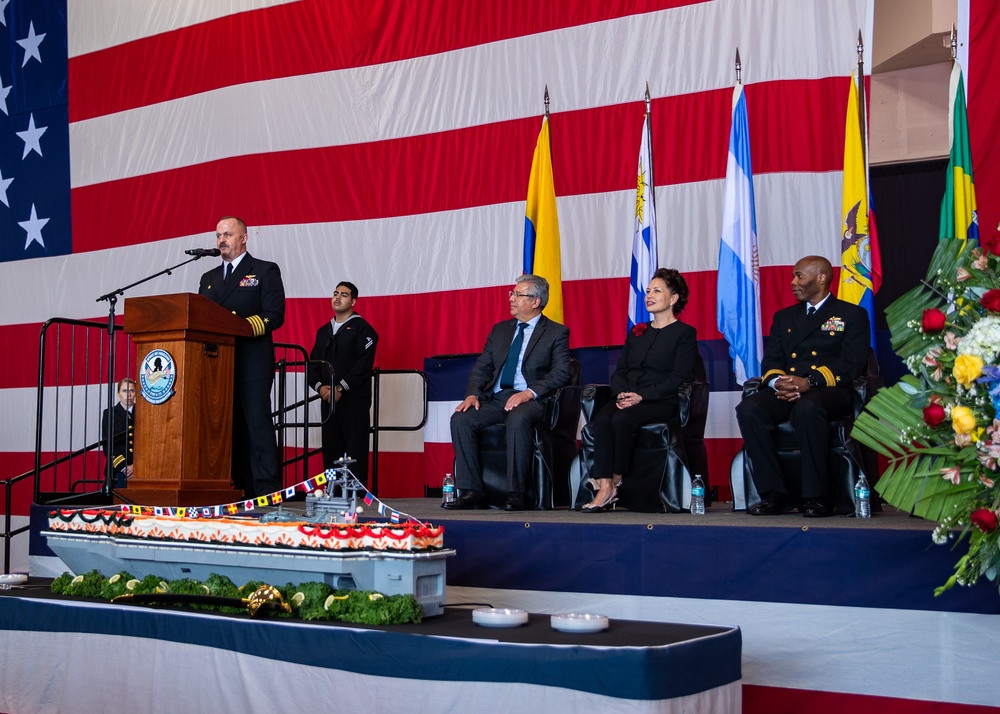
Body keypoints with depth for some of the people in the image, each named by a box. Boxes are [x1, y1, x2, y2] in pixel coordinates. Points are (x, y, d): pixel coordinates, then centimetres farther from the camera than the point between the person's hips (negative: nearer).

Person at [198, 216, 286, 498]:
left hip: (251, 363, -6)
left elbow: (274, 315, -5)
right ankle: (240, 490, 7)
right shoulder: (209, 278, 24)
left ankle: (267, 491, -12)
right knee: (229, 427, 4)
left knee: (258, 424, -11)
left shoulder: (265, 271, 6)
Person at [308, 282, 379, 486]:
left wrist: (340, 388, -16)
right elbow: (313, 363, 14)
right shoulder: (323, 331, 19)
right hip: (328, 400, 6)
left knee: (355, 449, -8)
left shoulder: (361, 328, 0)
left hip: (354, 398, -5)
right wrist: (320, 386, -5)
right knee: (331, 449, 3)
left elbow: (364, 363, -11)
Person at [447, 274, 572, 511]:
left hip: (531, 401, -5)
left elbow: (561, 373, -7)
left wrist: (529, 392, -21)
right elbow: (481, 368, 17)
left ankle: (515, 494, -32)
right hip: (495, 399, 5)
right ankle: (472, 492, -19)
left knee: (518, 419, -39)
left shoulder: (557, 332, 5)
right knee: (461, 418, -21)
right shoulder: (500, 330, 21)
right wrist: (472, 394, -4)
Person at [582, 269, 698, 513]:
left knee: (621, 420, -33)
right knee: (601, 420, -28)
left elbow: (680, 378, -7)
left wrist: (642, 396, -17)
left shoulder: (685, 333, 4)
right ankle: (604, 488, -33)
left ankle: (617, 481, -18)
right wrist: (621, 393, -6)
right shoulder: (636, 332, 23)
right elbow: (619, 371, 18)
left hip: (663, 403, -5)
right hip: (628, 400, 5)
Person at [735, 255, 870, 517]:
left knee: (807, 408, -40)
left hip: (829, 391, -4)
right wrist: (777, 382, -11)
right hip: (785, 391, 5)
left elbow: (852, 363, -3)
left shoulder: (852, 315, 11)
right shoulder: (784, 317, 26)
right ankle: (774, 494, -23)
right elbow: (771, 361, 15)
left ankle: (814, 496, -30)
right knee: (748, 409, -27)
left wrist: (809, 382, -19)